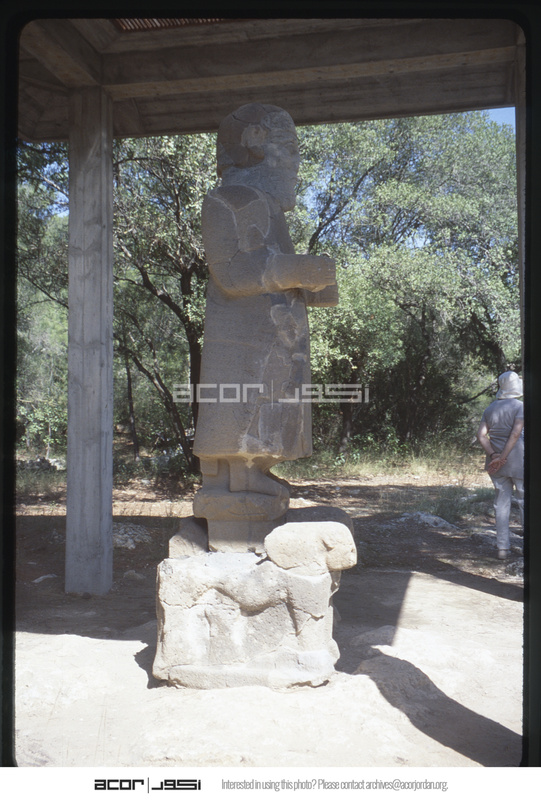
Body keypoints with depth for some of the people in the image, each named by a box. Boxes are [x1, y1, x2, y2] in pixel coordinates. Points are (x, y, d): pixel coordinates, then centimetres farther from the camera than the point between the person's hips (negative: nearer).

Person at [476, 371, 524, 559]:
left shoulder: (490, 409, 8)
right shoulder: (520, 407, -8)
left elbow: (481, 435, -1)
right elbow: (515, 434, -19)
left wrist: (493, 455, -9)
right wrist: (502, 458, -19)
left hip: (496, 462, 5)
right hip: (518, 460, -4)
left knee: (502, 503, 9)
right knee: (525, 501, 6)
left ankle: (502, 547, 10)